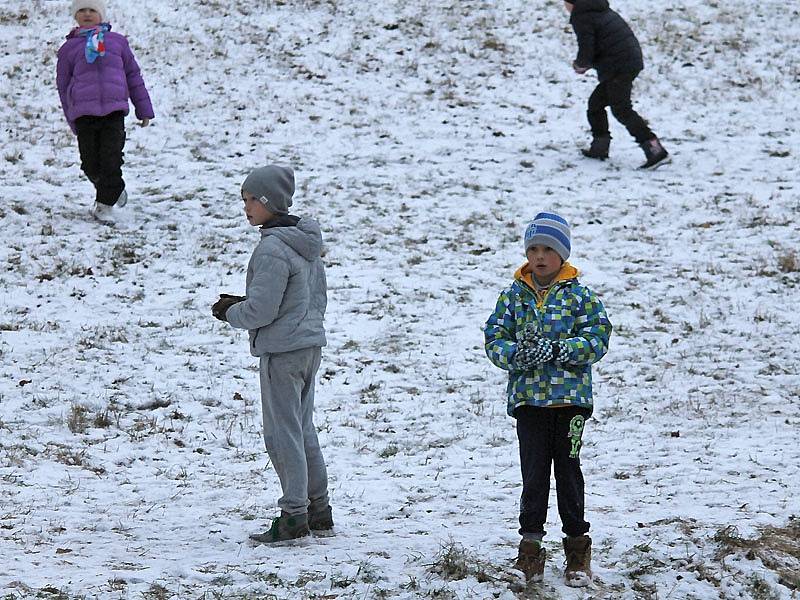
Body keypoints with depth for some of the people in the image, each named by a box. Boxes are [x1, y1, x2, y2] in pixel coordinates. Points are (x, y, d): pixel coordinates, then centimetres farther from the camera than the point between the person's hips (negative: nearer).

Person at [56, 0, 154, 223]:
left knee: (111, 159, -11)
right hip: (84, 111, 0)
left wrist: (144, 110, 19)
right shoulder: (69, 48, 13)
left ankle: (105, 204, -1)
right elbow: (63, 85, 16)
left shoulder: (117, 42, 16)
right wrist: (73, 122, 13)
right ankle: (114, 190, 25)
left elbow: (133, 75, 20)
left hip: (114, 111, 0)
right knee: (91, 163, -1)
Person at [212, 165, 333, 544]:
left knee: (282, 432, -3)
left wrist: (229, 312, 0)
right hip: (310, 345, 10)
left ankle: (294, 515, -1)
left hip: (282, 352, -10)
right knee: (303, 429, 17)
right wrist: (242, 304, 16)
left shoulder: (273, 249, -20)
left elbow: (261, 310, -21)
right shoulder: (307, 243, 10)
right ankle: (318, 511, 22)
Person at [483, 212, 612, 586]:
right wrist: (517, 354, -18)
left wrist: (557, 349, -20)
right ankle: (531, 547, 7)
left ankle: (578, 546, 15)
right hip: (528, 397, 1)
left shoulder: (579, 295, 0)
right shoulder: (514, 296, 6)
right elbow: (494, 338, 4)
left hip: (570, 397, -1)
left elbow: (597, 339, -7)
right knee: (534, 473, 0)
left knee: (568, 470, 5)